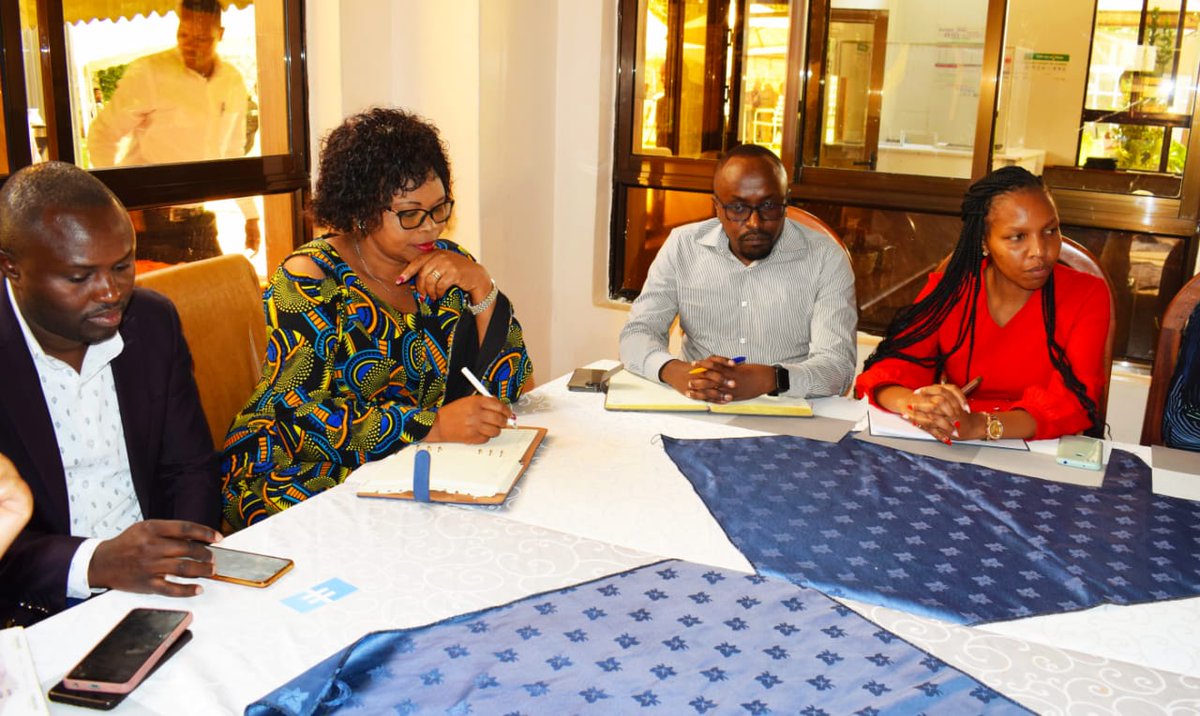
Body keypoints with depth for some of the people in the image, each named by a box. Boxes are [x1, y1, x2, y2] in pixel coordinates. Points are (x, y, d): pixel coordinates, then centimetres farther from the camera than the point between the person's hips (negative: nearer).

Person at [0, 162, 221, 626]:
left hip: (159, 586, 3)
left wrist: (189, 556, -11)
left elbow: (189, 467, 6)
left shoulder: (153, 321, 2)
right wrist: (95, 563, -31)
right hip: (42, 615, -3)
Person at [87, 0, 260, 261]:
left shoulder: (233, 82, 6)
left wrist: (250, 215, 17)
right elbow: (102, 134, -8)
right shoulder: (147, 73, -11)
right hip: (149, 222, -5)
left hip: (199, 222, 5)